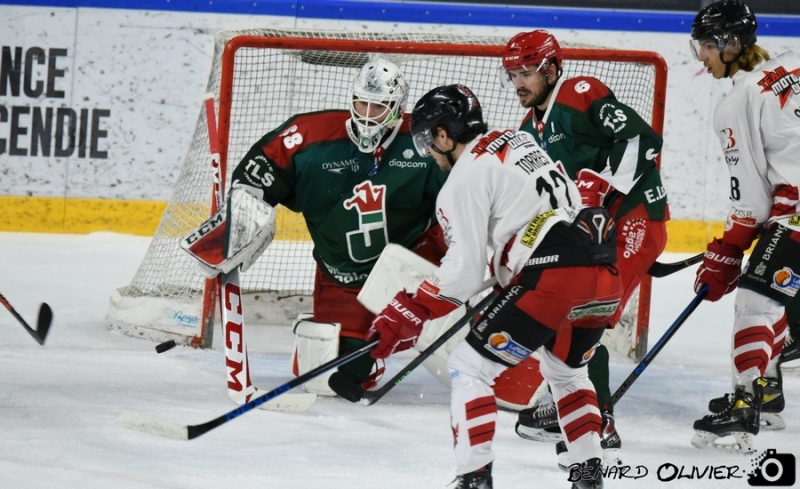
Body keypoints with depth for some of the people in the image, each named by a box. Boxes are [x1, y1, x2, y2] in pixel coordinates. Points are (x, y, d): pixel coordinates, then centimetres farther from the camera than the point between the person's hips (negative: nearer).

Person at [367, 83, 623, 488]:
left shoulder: (466, 177, -2)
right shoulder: (519, 141, 22)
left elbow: (464, 271, -6)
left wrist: (410, 314, 0)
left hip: (553, 277, -8)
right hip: (604, 274, 8)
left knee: (469, 367, 2)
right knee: (566, 370, 32)